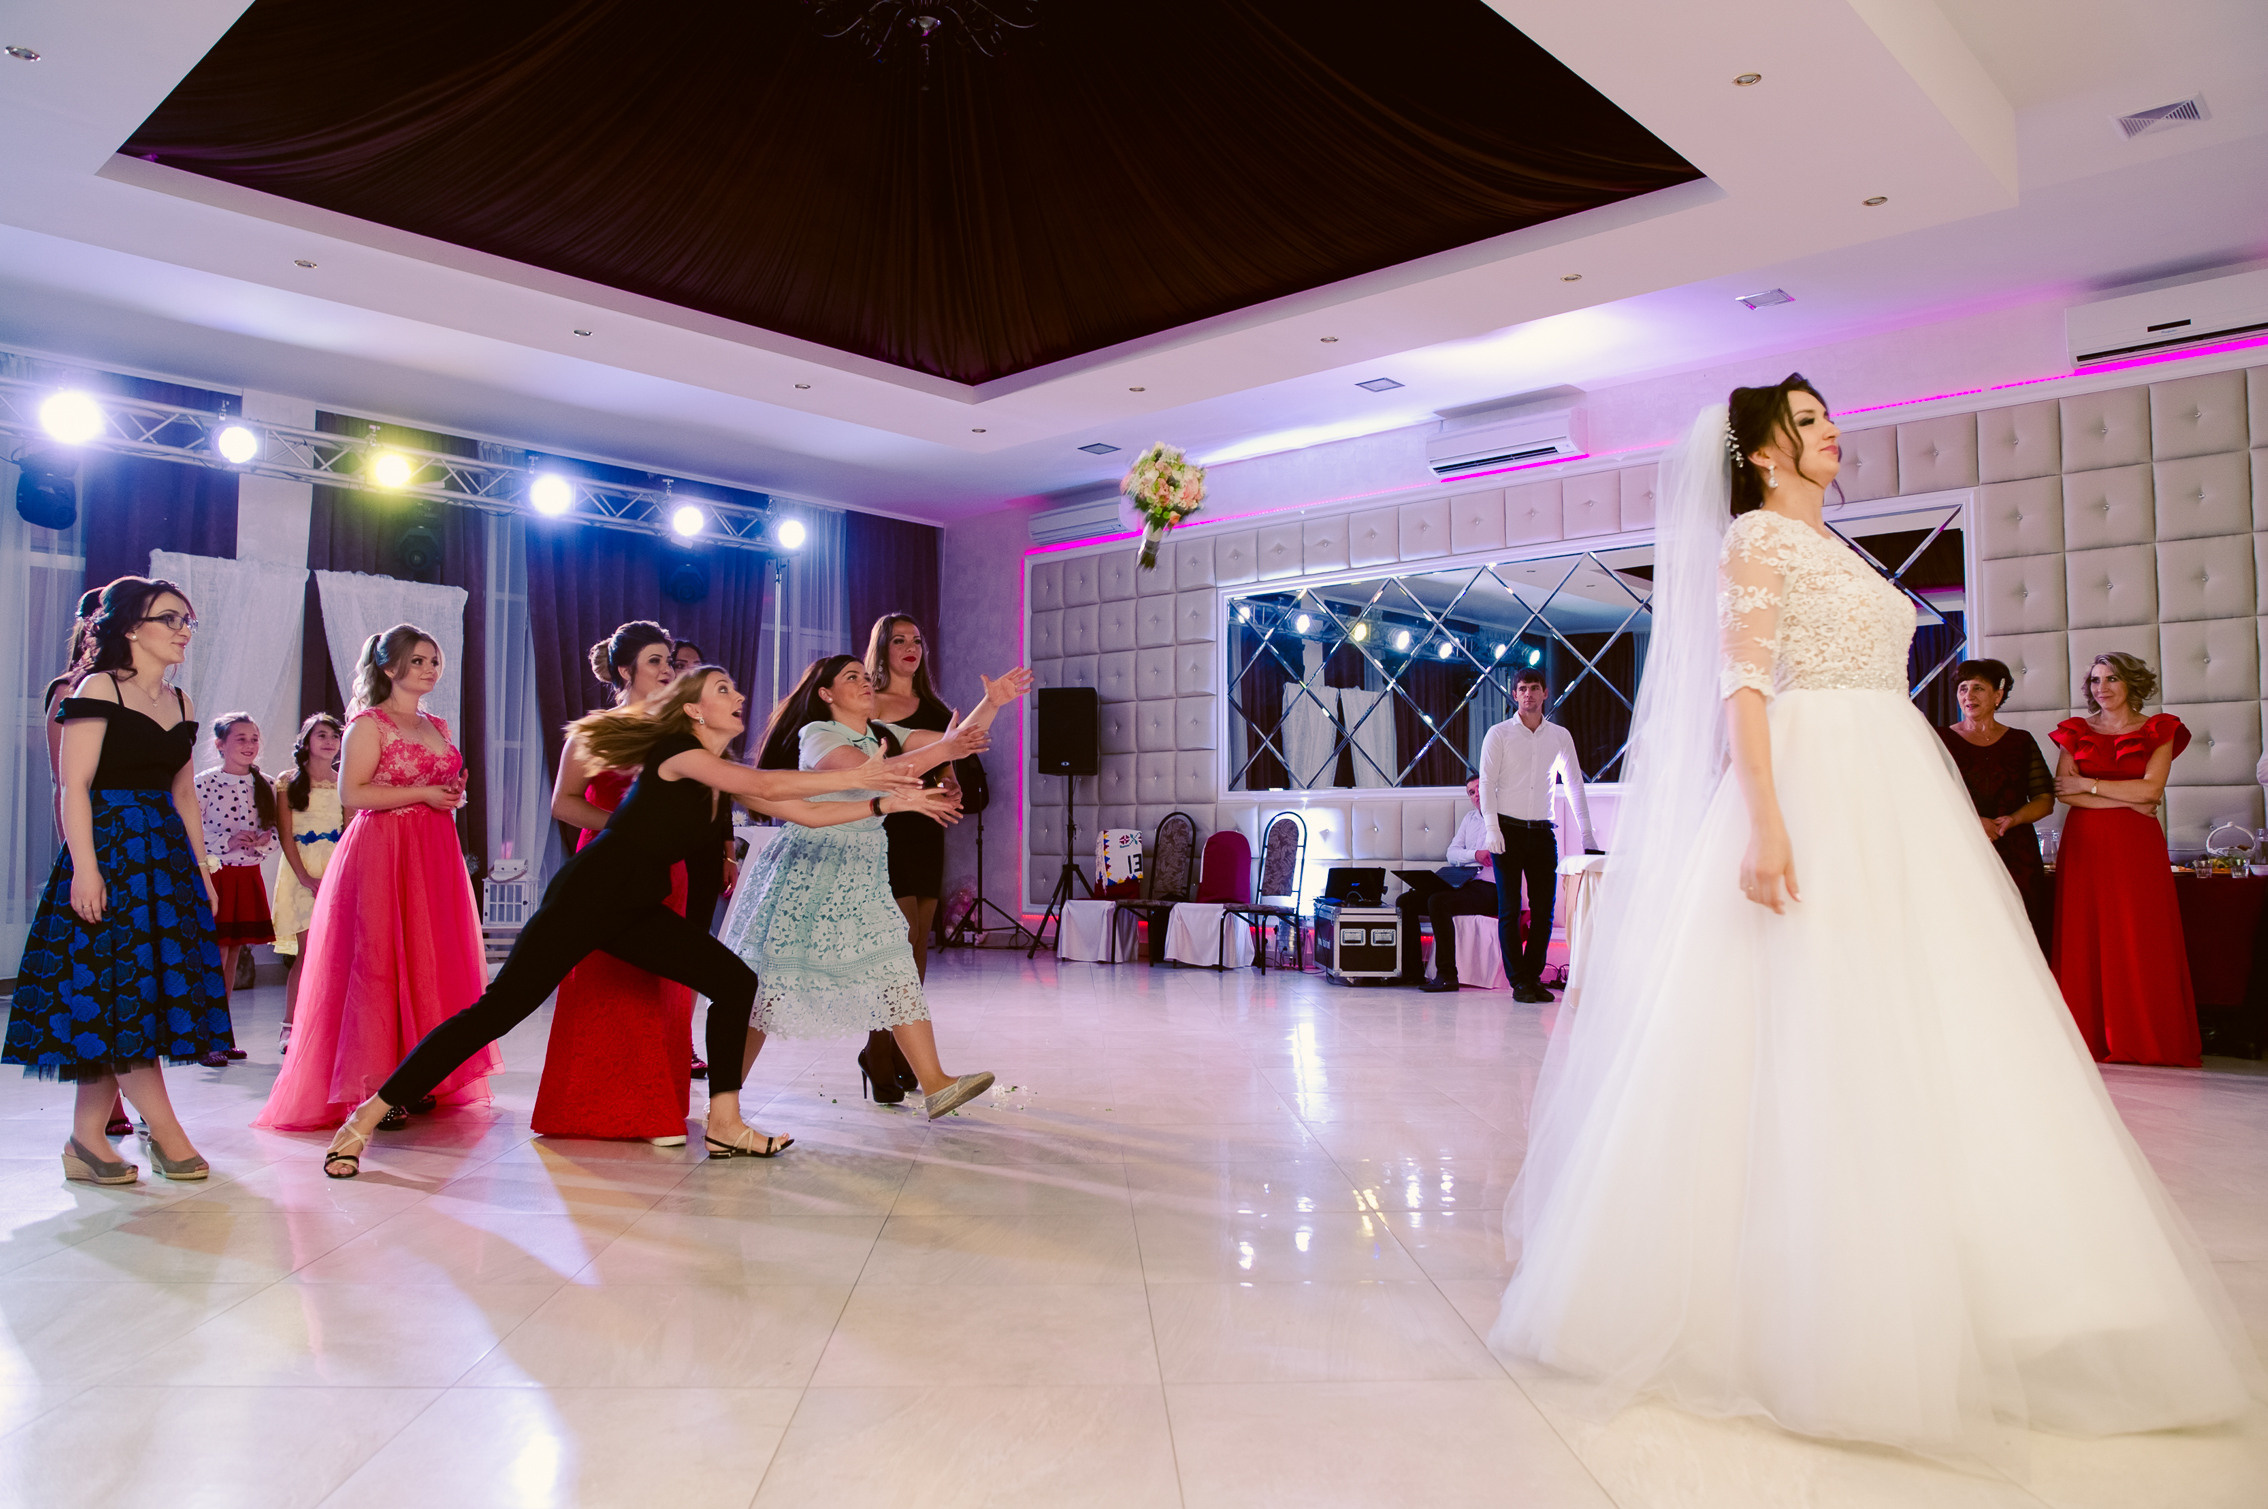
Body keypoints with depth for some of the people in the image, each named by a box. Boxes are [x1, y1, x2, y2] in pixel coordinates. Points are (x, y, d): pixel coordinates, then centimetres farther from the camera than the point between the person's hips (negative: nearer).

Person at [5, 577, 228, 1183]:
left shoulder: (181, 705, 15)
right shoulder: (98, 689, -5)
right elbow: (75, 786, -11)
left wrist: (202, 869, 15)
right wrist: (85, 867, -19)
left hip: (168, 854, 7)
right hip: (110, 848, -7)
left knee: (118, 1005, 6)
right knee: (120, 993, -6)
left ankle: (87, 1142, 10)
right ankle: (166, 1132, 0)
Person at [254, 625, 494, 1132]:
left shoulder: (438, 727, 18)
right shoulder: (368, 723, -3)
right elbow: (350, 793, -12)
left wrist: (454, 795, 5)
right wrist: (422, 794, -15)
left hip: (434, 854, 7)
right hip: (381, 853, -7)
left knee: (431, 962, 4)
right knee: (378, 963, -7)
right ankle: (374, 1090, -4)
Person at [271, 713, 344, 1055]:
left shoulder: (344, 784, 13)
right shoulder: (288, 783, 5)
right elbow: (285, 835, -1)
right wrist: (306, 877, -11)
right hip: (301, 869, -2)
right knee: (307, 951, -9)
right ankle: (289, 1028, -2)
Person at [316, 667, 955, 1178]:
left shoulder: (723, 777, 12)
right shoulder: (677, 750, -13)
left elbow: (803, 813, 9)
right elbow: (770, 786, -25)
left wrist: (888, 801, 4)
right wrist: (858, 775, -20)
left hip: (637, 910, 9)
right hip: (584, 900, -9)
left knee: (734, 982, 1)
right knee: (497, 1010, -9)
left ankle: (724, 1125, 6)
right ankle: (367, 1116, 4)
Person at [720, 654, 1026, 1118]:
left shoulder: (883, 734, 13)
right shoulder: (816, 734, -11)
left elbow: (957, 744, 8)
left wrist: (992, 704, -6)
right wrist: (941, 751, -36)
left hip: (862, 877, 7)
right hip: (809, 871, -7)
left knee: (896, 969, -2)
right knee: (771, 974, -3)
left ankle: (934, 1083, -4)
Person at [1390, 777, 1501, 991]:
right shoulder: (1470, 818, 24)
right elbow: (1452, 853, 12)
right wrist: (1475, 855, -7)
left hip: (1487, 886, -7)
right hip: (1460, 883, 7)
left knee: (1437, 902, -33)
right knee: (1405, 901, -8)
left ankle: (1447, 975, -31)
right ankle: (1412, 972, -11)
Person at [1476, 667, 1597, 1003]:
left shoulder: (1560, 736, 10)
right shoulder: (1499, 734, 2)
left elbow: (1574, 783, 12)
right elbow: (1487, 783, -3)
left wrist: (1587, 833, 7)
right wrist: (1491, 828, -13)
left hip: (1542, 832, 3)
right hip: (1508, 830, -3)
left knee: (1544, 909, 1)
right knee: (1510, 910, -2)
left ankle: (1534, 977, 11)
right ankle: (1519, 982, 3)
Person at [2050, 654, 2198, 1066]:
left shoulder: (2158, 731, 8)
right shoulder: (2075, 732, 11)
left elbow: (2151, 788, -6)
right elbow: (2062, 792, -2)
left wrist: (2089, 784, -5)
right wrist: (2128, 800, -7)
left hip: (2137, 846, -1)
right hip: (2085, 844, 1)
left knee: (2141, 941, -4)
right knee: (2087, 941, -3)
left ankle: (2145, 1040, 3)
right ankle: (2094, 1039, 1)